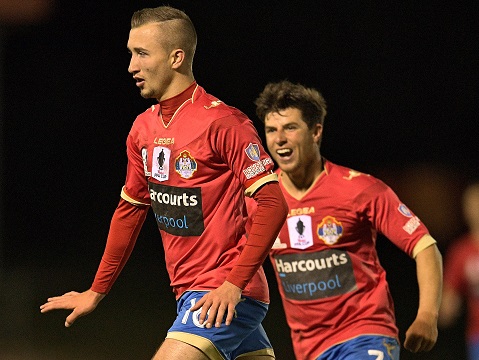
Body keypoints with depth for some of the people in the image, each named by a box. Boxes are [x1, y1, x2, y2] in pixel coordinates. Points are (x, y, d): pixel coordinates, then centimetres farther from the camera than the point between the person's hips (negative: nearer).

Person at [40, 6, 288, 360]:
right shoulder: (143, 129, 11)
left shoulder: (222, 122, -14)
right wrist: (96, 292, 25)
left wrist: (234, 284, -22)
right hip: (190, 292, 8)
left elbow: (273, 204, -18)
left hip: (228, 296, -8)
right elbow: (130, 210, 22)